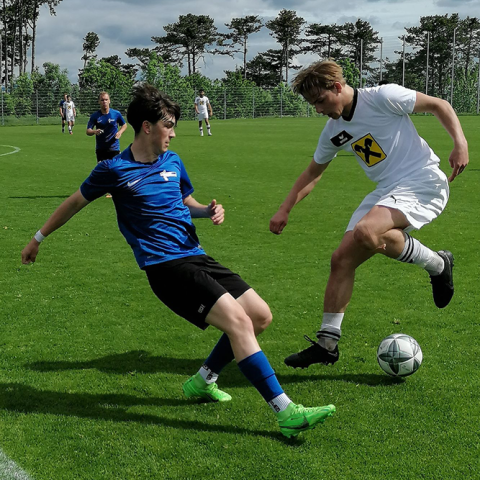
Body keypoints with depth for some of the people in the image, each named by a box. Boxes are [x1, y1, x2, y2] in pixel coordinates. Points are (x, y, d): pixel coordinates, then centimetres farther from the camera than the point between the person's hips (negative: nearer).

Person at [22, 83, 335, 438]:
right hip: (166, 266, -7)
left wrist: (209, 210, 5)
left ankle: (203, 381, 19)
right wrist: (38, 239, 20)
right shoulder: (114, 169, -3)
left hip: (196, 257, 8)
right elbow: (76, 202, 11)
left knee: (261, 315, 2)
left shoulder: (173, 162, 14)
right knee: (238, 320, -22)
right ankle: (286, 412, -22)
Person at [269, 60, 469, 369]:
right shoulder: (334, 131, 11)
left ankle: (438, 265, -9)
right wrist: (285, 210, 18)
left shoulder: (382, 97, -11)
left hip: (423, 183, -7)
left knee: (366, 232, -33)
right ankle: (327, 343, 6)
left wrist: (461, 143, -17)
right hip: (386, 192, 8)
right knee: (342, 259, -3)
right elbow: (313, 173, 24)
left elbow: (438, 105, -4)